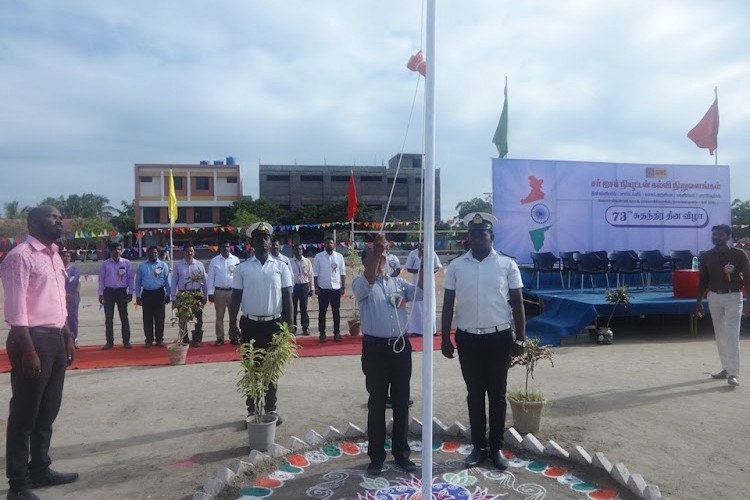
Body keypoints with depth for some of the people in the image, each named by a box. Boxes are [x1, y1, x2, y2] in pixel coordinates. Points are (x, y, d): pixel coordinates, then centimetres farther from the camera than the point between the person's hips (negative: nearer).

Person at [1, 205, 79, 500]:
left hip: (55, 338, 9)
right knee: (24, 414, 3)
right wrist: (28, 350, -21)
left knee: (47, 411, 18)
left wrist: (67, 338, 19)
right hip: (33, 339, -9)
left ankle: (40, 469, 33)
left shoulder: (55, 257, 14)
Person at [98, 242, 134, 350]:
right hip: (109, 291, 1)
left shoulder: (126, 263, 1)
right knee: (108, 318, 4)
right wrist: (101, 294, -2)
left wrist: (130, 293, -2)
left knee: (124, 317, 3)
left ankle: (126, 341, 9)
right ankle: (109, 342, 11)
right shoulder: (105, 264, 2)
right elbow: (101, 279, 4)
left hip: (122, 291, 0)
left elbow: (130, 278, 2)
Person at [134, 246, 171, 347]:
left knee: (159, 317, 3)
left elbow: (167, 281, 3)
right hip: (147, 294, 1)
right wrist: (138, 296, 4)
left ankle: (159, 339, 12)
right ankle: (149, 340, 14)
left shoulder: (163, 265, 4)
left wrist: (168, 295, 1)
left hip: (159, 293, -1)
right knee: (147, 318, 5)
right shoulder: (142, 266, 7)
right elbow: (138, 282, 8)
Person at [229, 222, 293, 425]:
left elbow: (287, 297, 0)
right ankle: (252, 409, 22)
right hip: (250, 324, 0)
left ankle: (271, 408, 23)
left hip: (273, 324, 0)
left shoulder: (281, 267, 0)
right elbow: (236, 297, 3)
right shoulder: (243, 268, 1)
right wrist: (232, 323, -3)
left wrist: (288, 324, -3)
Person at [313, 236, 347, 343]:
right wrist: (316, 287, -7)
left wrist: (343, 287, 0)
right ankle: (322, 333, 14)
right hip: (323, 288, -1)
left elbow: (342, 273, 4)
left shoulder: (339, 256, 4)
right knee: (322, 312, 5)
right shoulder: (318, 257, -1)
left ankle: (337, 333, 16)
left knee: (336, 312, 7)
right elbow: (315, 273, -1)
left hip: (336, 288, 2)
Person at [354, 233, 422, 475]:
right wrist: (376, 250, -36)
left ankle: (401, 452, 26)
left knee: (401, 402, 12)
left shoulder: (398, 282, 11)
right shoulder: (360, 283, -1)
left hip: (400, 346, 4)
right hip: (375, 348, -3)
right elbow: (369, 281, -25)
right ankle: (376, 456, 19)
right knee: (377, 403, 6)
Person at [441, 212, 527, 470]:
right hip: (467, 338, 1)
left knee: (497, 394, 10)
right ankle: (478, 447, 25)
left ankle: (496, 448, 24)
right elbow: (448, 304, 4)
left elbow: (517, 303, 1)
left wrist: (521, 338, -4)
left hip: (498, 337, -1)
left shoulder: (507, 264, -2)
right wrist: (445, 338, 2)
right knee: (474, 394, 11)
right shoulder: (456, 266, 1)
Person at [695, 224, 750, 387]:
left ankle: (733, 374, -11)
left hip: (733, 297, -4)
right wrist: (699, 301, 9)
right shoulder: (706, 256, 5)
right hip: (714, 297, 4)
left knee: (732, 335, -10)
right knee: (720, 335, 10)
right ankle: (726, 368, 20)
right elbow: (703, 280, 11)